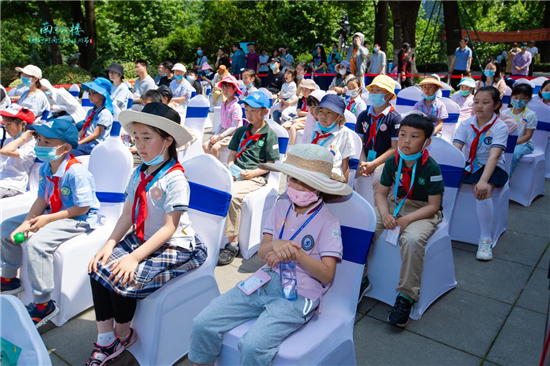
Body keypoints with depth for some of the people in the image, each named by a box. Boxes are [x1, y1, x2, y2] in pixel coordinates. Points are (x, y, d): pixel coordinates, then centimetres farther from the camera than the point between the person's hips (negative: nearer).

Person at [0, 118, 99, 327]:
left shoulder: (76, 172, -27)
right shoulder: (45, 168, 1)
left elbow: (82, 208, -26)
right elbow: (42, 199, 3)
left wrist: (48, 219, -24)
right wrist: (27, 223, -12)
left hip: (78, 220, -10)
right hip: (51, 214, 10)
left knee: (37, 242, -31)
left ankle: (43, 304, -17)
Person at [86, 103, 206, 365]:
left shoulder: (174, 179, -19)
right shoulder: (139, 174, 5)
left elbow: (169, 228, -21)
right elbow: (127, 215, 5)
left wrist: (135, 257, -26)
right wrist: (109, 245, -10)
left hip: (174, 248, -8)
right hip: (141, 238, 8)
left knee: (123, 278, -22)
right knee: (100, 267, -9)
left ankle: (123, 334, 9)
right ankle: (105, 340, 3)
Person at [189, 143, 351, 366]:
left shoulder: (328, 222, -5)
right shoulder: (281, 207, 9)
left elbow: (327, 275, -9)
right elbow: (262, 251, 5)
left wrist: (296, 253, -23)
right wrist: (276, 245, -19)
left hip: (298, 295, -5)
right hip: (265, 281, 5)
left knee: (253, 346, -28)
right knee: (203, 324, -10)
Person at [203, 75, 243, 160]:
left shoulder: (236, 106, -14)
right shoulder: (223, 105, 11)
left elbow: (234, 127, -16)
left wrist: (220, 136, -18)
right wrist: (216, 134, 0)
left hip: (233, 134, -8)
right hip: (223, 132, 8)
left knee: (215, 148, -26)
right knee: (205, 145, -7)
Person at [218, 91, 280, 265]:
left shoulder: (270, 134, 1)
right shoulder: (241, 131, 20)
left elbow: (271, 164, -2)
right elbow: (232, 154, 20)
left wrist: (253, 173, -15)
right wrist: (231, 168, -1)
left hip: (256, 178, -5)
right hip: (236, 174, 6)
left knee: (232, 195, -32)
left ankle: (233, 243, -21)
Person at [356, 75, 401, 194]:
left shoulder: (395, 118, -7)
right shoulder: (363, 116, 8)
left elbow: (395, 148, -9)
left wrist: (373, 164, -13)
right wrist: (363, 163, -8)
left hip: (385, 161, -4)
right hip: (366, 159, 5)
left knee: (378, 179, -31)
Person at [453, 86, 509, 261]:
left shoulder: (500, 127, -11)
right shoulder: (466, 124, 0)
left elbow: (493, 156, -24)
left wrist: (484, 181, -38)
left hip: (492, 168, -4)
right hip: (468, 166, 4)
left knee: (482, 190, -34)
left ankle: (485, 240, -22)